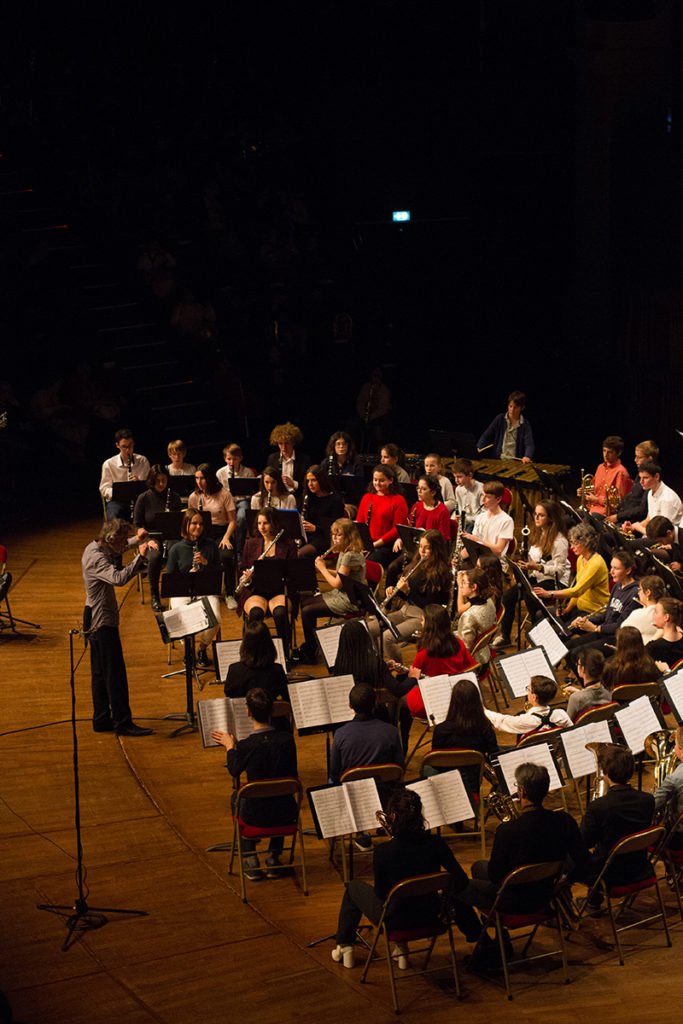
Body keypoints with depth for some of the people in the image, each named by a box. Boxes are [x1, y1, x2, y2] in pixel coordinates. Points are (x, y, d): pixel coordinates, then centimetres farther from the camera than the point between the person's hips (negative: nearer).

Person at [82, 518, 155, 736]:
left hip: (95, 619, 11)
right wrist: (140, 557, -38)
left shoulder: (96, 548, 8)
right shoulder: (96, 558, -23)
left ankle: (101, 720, 20)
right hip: (103, 621, -11)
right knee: (115, 674, -8)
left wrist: (137, 541, 9)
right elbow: (118, 578, -40)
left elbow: (117, 550, 27)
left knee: (101, 673, 15)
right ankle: (123, 723, -6)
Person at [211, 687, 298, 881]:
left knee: (236, 797, 34)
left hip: (256, 816, -2)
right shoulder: (287, 739, -13)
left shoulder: (245, 746, -20)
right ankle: (273, 857, 34)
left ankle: (251, 860, 30)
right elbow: (292, 777, 4)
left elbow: (234, 771, 3)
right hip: (286, 814, 2)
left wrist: (230, 746, 20)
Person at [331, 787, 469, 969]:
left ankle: (343, 948, 41)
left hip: (396, 920, -3)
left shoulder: (383, 852, -26)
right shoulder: (436, 844, -16)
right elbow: (461, 881, -11)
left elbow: (380, 893, -12)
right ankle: (401, 949, 36)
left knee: (354, 886, 27)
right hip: (429, 916, 3)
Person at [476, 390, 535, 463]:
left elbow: (529, 444, -9)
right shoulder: (500, 418, 6)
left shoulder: (525, 424, 1)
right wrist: (479, 447, -11)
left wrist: (527, 457, -30)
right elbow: (487, 435, 7)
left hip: (514, 461, -1)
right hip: (497, 459, 1)